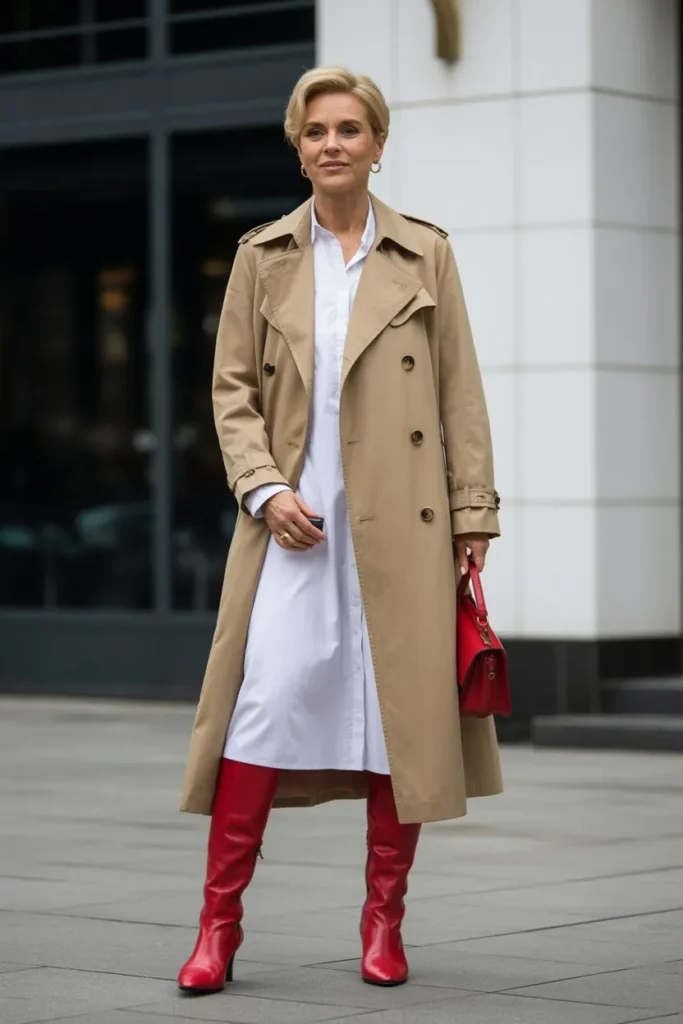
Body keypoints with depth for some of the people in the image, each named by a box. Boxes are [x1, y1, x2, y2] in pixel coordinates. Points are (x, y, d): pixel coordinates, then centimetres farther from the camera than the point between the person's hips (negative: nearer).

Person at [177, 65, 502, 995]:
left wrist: (474, 515, 1)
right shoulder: (264, 255, 7)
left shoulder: (425, 254, 5)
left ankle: (384, 920, 14)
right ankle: (219, 921, -2)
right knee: (267, 701, -8)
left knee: (402, 707, 2)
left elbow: (460, 393, 5)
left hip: (400, 525, 0)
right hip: (294, 518, 0)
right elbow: (232, 387, 7)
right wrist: (264, 487, -7)